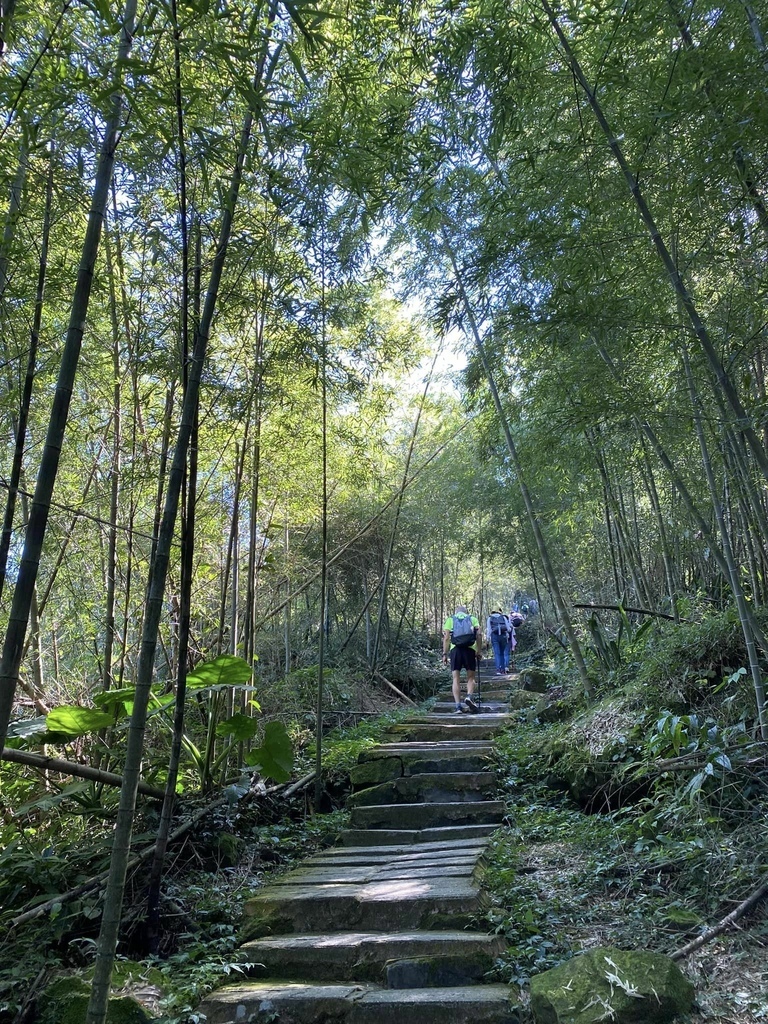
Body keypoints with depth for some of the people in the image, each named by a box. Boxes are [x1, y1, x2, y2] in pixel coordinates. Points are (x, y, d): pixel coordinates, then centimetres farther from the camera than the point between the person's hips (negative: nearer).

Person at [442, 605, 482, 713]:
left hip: (455, 649, 0)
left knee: (456, 679, 4)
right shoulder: (472, 619, 19)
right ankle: (469, 696, -15)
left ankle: (458, 705, -4)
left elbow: (446, 637, 5)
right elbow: (479, 634, 4)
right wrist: (479, 651, 5)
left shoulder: (450, 619, 18)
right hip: (470, 649, 0)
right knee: (471, 677, 10)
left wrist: (445, 654, 4)